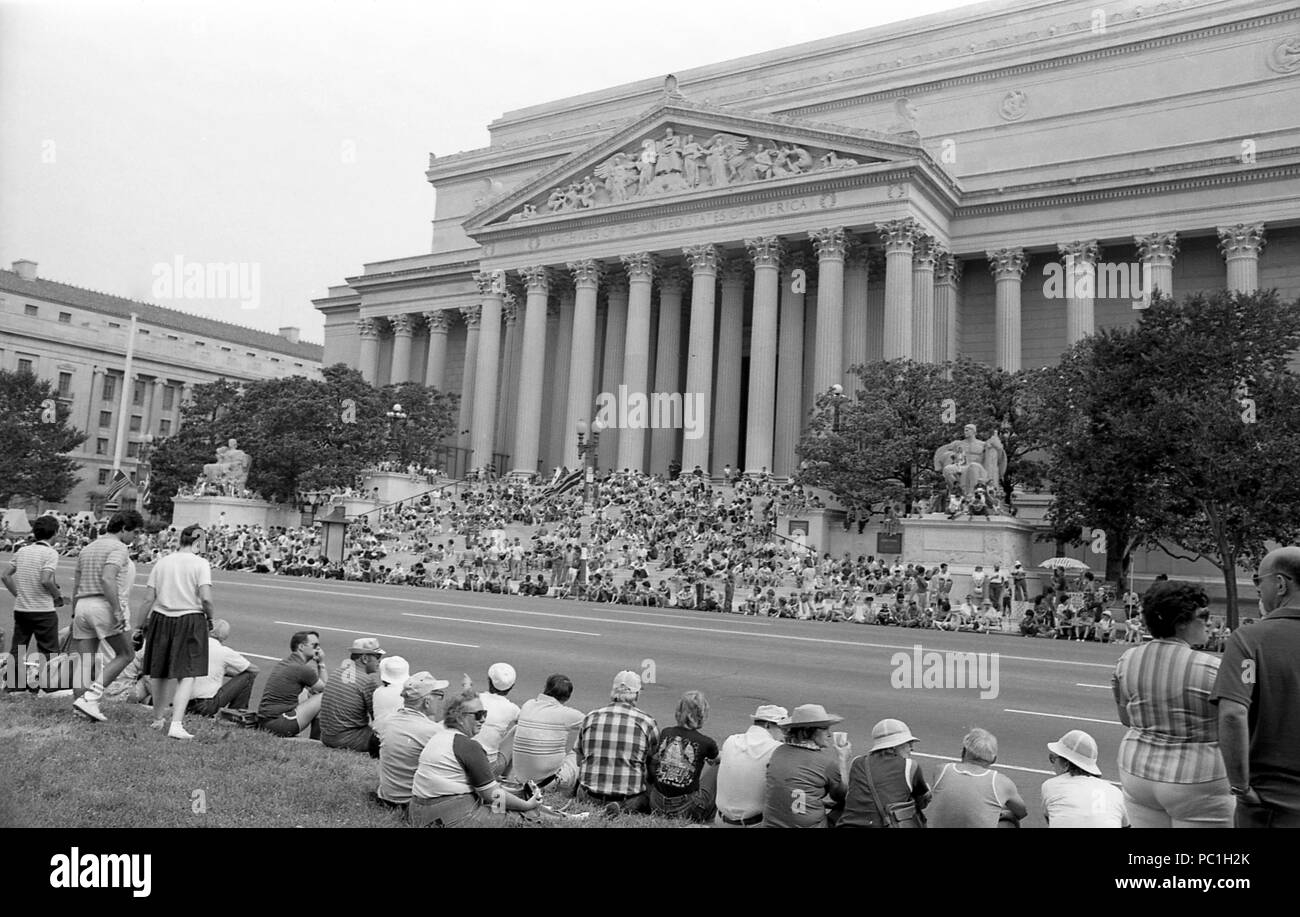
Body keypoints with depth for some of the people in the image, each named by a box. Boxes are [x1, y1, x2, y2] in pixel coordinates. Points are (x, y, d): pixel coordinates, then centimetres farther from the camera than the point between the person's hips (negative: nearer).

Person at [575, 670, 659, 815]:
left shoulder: (590, 717, 3)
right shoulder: (646, 722, -5)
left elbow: (580, 760, 12)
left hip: (590, 795, 4)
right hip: (629, 795, -4)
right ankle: (625, 807, -11)